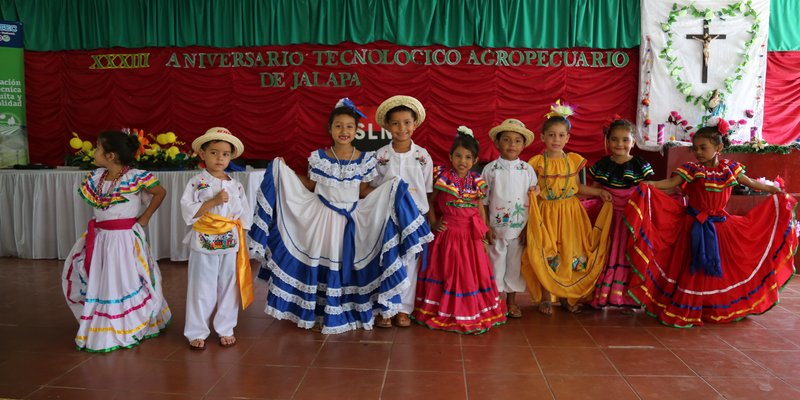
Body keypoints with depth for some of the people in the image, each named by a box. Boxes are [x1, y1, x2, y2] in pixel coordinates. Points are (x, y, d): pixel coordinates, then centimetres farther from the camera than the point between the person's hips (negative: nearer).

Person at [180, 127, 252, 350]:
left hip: (230, 245, 3)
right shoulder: (196, 183, -4)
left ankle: (225, 329, 25)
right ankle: (197, 332, 19)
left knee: (228, 288, 10)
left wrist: (240, 239, 0)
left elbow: (245, 215, 8)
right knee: (201, 290, 5)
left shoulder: (236, 185, 6)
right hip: (204, 244, -3)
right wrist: (213, 201, -20)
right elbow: (188, 211, -13)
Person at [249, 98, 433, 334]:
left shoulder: (365, 160, -3)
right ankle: (320, 315, 22)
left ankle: (345, 314, 23)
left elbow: (364, 192, 1)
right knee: (320, 265, 5)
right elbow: (311, 186, 5)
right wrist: (284, 170, 0)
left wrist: (391, 188, -12)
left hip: (349, 220, 0)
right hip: (321, 218, 0)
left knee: (346, 265, 7)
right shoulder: (318, 157, -4)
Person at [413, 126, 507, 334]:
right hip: (447, 234, -2)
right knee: (447, 272, 9)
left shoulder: (476, 182, 1)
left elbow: (480, 208, 8)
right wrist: (433, 223, -7)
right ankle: (444, 311, 24)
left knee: (471, 273, 11)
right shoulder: (443, 178, -7)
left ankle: (472, 311, 26)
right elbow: (430, 202, 2)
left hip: (471, 236, 2)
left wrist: (484, 234, 6)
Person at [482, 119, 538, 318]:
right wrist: (486, 226, -4)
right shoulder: (490, 169, -4)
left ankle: (512, 300, 27)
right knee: (496, 263, 7)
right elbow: (483, 201, 0)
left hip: (520, 228, 1)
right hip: (496, 228, -1)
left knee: (515, 264, 11)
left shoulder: (527, 170, 0)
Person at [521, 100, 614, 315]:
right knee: (546, 254, -1)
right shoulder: (538, 162, -5)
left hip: (569, 213, 3)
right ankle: (546, 297, 14)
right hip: (546, 213, -2)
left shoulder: (574, 160, 3)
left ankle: (567, 296, 21)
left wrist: (599, 192, 4)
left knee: (570, 253, 5)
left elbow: (577, 187, 12)